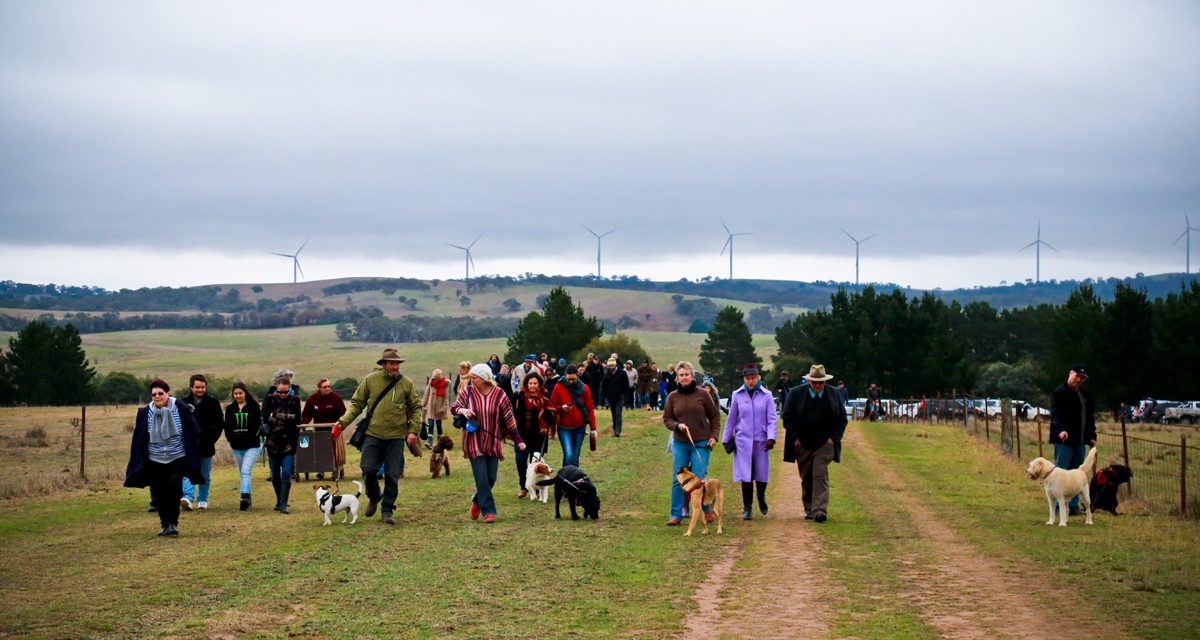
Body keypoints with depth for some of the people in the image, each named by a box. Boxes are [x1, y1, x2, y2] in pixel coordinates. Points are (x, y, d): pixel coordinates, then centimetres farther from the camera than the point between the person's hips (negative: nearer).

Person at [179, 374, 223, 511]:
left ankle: (202, 500, 23)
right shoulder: (184, 403, 1)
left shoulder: (213, 403, 1)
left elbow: (220, 423, 6)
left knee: (205, 475, 11)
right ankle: (188, 497, -26)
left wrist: (212, 438, -3)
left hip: (206, 446, 1)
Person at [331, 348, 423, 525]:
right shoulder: (370, 380, -1)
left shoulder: (406, 383, 1)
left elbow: (416, 408, 7)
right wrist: (343, 421, -7)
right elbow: (357, 403, 5)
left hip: (396, 437, 0)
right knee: (368, 470, -3)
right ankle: (373, 498, 26)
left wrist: (414, 430, -4)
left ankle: (387, 510, 12)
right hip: (373, 434, 0)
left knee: (392, 475, 1)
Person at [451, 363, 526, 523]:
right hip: (474, 442, -1)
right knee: (481, 478, -7)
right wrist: (462, 410, -19)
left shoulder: (499, 395, -5)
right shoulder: (467, 392, -4)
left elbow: (509, 419, 1)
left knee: (491, 478, 4)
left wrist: (518, 441, 0)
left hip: (493, 442, 1)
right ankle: (488, 511, -1)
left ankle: (477, 501, 31)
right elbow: (453, 408, 6)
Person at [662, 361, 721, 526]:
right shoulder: (673, 397, 4)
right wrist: (677, 426, -12)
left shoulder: (703, 394, -1)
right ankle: (675, 515, 7)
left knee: (699, 479, -3)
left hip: (701, 444, -2)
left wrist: (714, 436, -3)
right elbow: (666, 418, 8)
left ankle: (707, 511, 13)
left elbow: (715, 416, 5)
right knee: (678, 480, 2)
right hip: (680, 444, 2)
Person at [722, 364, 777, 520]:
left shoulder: (766, 395, 0)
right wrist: (726, 439, 13)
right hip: (743, 440, 0)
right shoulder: (737, 395, 3)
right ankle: (747, 508, 8)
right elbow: (731, 419, 11)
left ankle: (761, 496, 34)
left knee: (762, 473, 3)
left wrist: (771, 437, -12)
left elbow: (772, 419, 0)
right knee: (745, 475, -2)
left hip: (761, 440, 0)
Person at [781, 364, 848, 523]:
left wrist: (833, 438, -2)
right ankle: (809, 510, 20)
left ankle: (820, 510, -18)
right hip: (802, 445, 1)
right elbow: (787, 417, 1)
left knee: (820, 475, -13)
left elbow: (842, 419, 9)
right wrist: (795, 438, -5)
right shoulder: (795, 394, 0)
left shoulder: (834, 396, 3)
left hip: (824, 444, -1)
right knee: (806, 479, 9)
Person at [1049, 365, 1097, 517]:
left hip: (1080, 441, 8)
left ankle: (1073, 505, 16)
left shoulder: (1086, 395, 17)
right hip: (1064, 440, -8)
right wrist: (1061, 430, -36)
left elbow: (1090, 417, 24)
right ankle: (1059, 507, -2)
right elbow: (1056, 414, -20)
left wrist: (1091, 436, 15)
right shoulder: (1059, 393, -8)